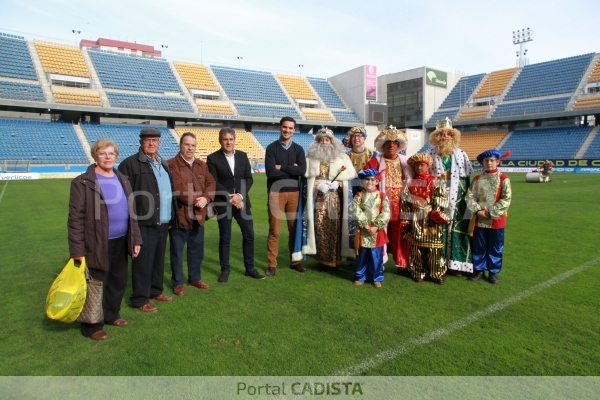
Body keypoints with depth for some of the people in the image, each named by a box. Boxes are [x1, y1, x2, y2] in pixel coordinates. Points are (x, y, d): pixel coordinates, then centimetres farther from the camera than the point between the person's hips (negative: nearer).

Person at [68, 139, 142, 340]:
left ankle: (111, 314, 37)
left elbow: (131, 212, 12)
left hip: (121, 241, 6)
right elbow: (75, 217, -11)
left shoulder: (122, 180, 9)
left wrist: (136, 239, 10)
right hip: (98, 244, -6)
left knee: (119, 281, 17)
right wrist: (77, 249, -14)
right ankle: (92, 325, 24)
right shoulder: (83, 182, -9)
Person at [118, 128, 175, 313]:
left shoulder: (164, 164, 16)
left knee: (159, 259, 17)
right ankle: (140, 298, 14)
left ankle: (155, 290, 32)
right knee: (143, 260, 1)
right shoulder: (130, 164, -8)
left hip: (163, 221, 7)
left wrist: (172, 216, 16)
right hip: (144, 222, -7)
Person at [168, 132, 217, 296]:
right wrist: (195, 200, -18)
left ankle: (195, 278, 32)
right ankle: (178, 282, 20)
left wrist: (206, 198, -14)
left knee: (197, 249, 16)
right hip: (179, 214, -6)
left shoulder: (202, 165, 12)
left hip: (198, 214, 6)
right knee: (177, 250, 6)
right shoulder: (172, 164, -9)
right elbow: (177, 188, -19)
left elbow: (211, 183, 4)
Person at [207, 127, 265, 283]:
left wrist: (240, 195, -11)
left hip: (242, 201, 3)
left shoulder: (243, 156, 8)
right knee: (225, 238, 5)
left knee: (249, 235, 5)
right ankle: (225, 270, 19)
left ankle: (250, 268, 20)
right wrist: (230, 198, -15)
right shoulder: (213, 158, -3)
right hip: (223, 203, -3)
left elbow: (249, 178, 4)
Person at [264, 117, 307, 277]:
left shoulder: (298, 149, 9)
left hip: (294, 192, 3)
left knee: (295, 229, 10)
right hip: (276, 192, -3)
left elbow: (302, 170, -7)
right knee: (274, 230, 1)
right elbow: (270, 172, -13)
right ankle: (272, 264, 11)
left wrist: (281, 167, -10)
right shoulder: (272, 148, 0)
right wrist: (292, 169, -8)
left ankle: (294, 261, 24)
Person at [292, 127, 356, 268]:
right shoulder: (311, 157, 10)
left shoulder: (342, 157, 10)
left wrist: (337, 183, -11)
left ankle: (336, 259, 8)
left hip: (336, 198, 0)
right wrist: (318, 185, -11)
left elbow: (349, 175, 5)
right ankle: (322, 259, 7)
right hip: (318, 197, 0)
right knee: (320, 226, -4)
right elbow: (307, 176, 4)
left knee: (335, 227, -3)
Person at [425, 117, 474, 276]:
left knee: (457, 230, 1)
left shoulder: (461, 155, 9)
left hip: (457, 201, 2)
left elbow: (468, 178, 9)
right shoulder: (430, 154, 4)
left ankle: (456, 263, 13)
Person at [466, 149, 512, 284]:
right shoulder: (477, 179, 5)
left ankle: (493, 272, 23)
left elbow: (506, 199, -9)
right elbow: (470, 196, 0)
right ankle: (479, 270, 24)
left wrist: (491, 211, -15)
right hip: (479, 219, 2)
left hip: (496, 219, -2)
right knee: (479, 247, 11)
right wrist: (478, 210, -14)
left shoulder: (503, 179, -3)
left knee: (495, 247, 9)